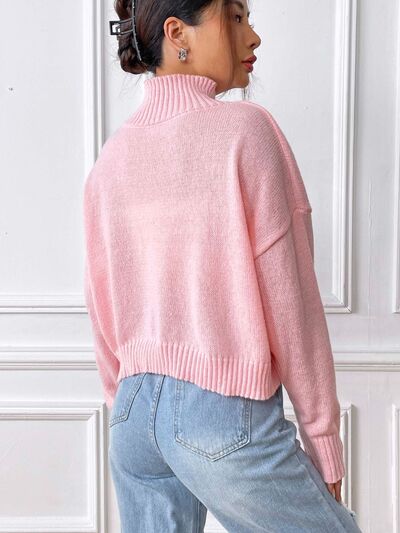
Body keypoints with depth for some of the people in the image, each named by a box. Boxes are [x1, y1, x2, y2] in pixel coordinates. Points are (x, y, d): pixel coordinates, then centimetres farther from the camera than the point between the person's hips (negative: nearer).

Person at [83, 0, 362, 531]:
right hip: (225, 412, -6)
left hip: (135, 413, 7)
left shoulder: (111, 156, 7)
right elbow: (289, 299, -10)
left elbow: (103, 315, 11)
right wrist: (325, 449, -1)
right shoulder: (244, 128, -10)